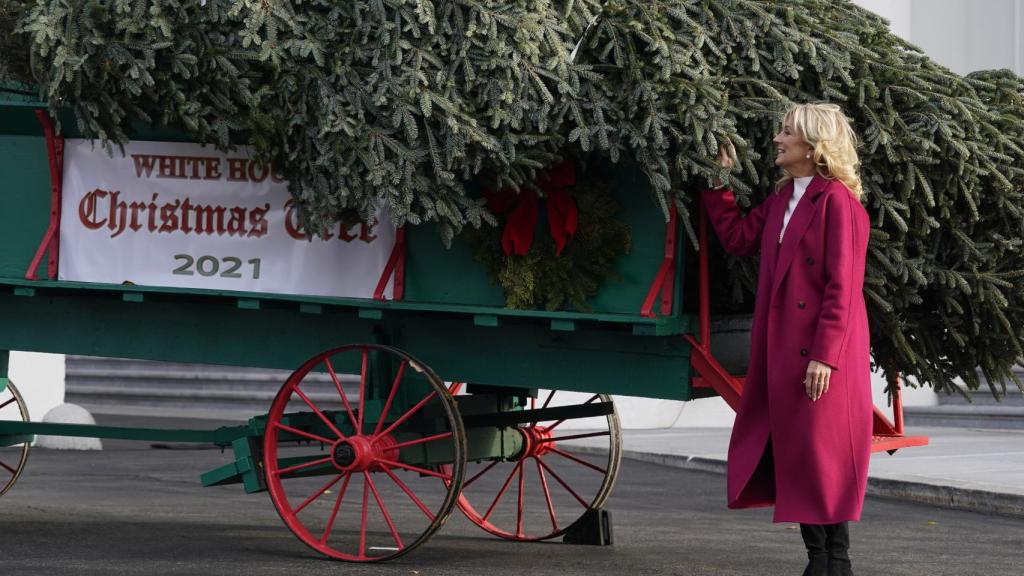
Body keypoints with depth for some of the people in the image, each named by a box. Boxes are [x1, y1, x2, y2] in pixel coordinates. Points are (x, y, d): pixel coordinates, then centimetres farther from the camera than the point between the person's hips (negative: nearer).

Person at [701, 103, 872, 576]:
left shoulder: (837, 201, -12)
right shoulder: (783, 197, 14)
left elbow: (842, 287, -16)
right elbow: (738, 237, 21)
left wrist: (824, 356, -20)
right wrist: (719, 182, 20)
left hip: (820, 355, -8)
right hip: (782, 350, 8)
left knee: (822, 458, -3)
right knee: (791, 453, 10)